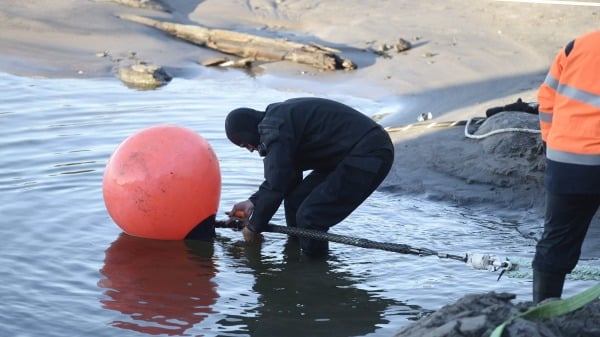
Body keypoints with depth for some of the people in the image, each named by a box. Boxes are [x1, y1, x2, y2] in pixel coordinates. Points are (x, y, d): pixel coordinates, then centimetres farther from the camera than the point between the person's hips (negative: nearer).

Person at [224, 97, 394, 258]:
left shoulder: (275, 129, -16)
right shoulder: (281, 116, 17)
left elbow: (275, 186, -16)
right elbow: (287, 175, 22)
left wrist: (254, 227, -3)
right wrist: (253, 202, 16)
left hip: (368, 157, -11)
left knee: (309, 217, -14)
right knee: (296, 199, 11)